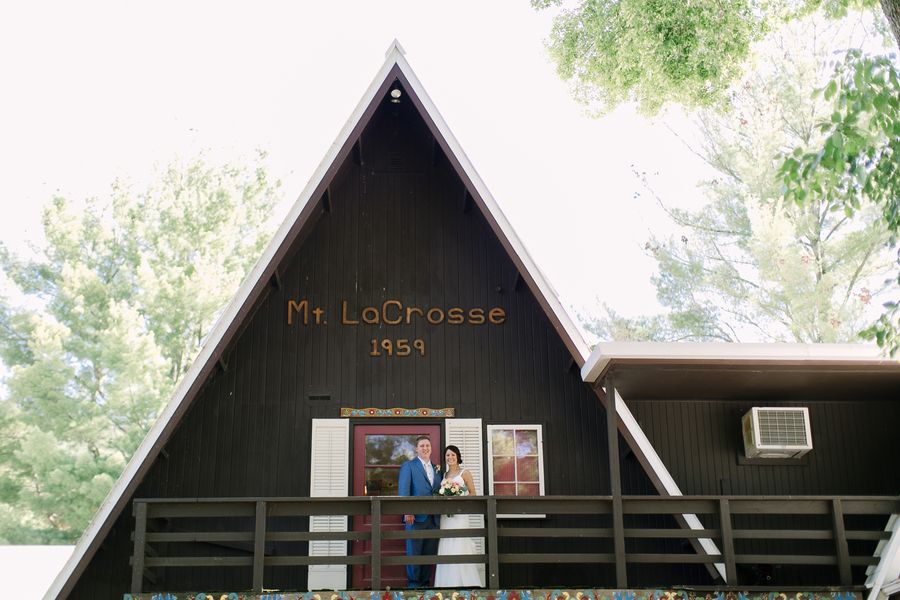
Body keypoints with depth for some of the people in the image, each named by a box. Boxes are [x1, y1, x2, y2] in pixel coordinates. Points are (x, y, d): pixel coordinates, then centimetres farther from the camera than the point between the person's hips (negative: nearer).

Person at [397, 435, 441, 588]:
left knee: (430, 553, 8)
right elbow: (403, 490, -8)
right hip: (416, 517, -5)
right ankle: (414, 584, 8)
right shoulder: (408, 466, 2)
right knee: (414, 553, -1)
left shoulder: (437, 468, 18)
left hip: (433, 518, 5)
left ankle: (425, 583, 17)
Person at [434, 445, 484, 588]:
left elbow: (473, 493, 0)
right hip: (445, 515, 5)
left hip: (460, 515, -5)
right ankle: (449, 583, 6)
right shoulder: (444, 475, 15)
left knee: (460, 547, -8)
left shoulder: (464, 473, 2)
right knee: (446, 548, 1)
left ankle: (464, 582, -3)